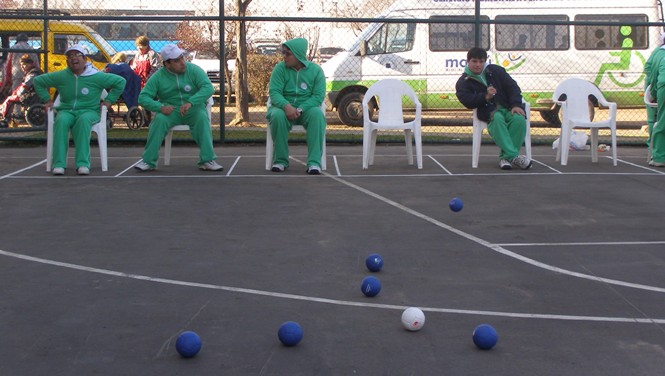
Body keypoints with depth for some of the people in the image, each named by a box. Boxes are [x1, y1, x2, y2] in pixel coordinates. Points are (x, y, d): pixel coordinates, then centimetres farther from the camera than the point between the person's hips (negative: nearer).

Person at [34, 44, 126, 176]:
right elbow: (38, 81, 21)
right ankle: (59, 164, -36)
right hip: (66, 111, 2)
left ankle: (83, 163, -41)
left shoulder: (96, 77, 3)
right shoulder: (61, 76, 9)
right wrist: (47, 100, 12)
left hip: (89, 111, -2)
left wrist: (109, 100, 4)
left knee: (83, 120, -39)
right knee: (61, 121, -35)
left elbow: (120, 82, 8)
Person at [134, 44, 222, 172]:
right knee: (159, 119, -30)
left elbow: (208, 88, -18)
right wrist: (160, 107, -25)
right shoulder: (158, 77, -1)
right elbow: (143, 97, -5)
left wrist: (190, 102, -33)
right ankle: (148, 161, -25)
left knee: (202, 118, -33)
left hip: (193, 109, -1)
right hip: (170, 110, 1)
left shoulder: (194, 70, -5)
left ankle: (207, 160, -32)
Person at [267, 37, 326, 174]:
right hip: (284, 107, 0)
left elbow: (318, 96, -9)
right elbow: (274, 92, -9)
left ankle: (314, 162, -34)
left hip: (306, 108, 0)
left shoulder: (316, 70, -1)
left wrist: (300, 109, -25)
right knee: (277, 116, -35)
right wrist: (286, 106, -30)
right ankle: (280, 160, -20)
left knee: (317, 115, -33)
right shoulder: (280, 68, -1)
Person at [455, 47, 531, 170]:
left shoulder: (496, 70, 16)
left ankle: (505, 157, -29)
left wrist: (516, 104, -7)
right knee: (497, 118, -38)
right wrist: (485, 96, -19)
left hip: (508, 108, 3)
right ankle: (514, 156, -42)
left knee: (519, 119, -30)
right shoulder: (463, 83, 10)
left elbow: (512, 87, 9)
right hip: (489, 112, -2)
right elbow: (467, 102, -7)